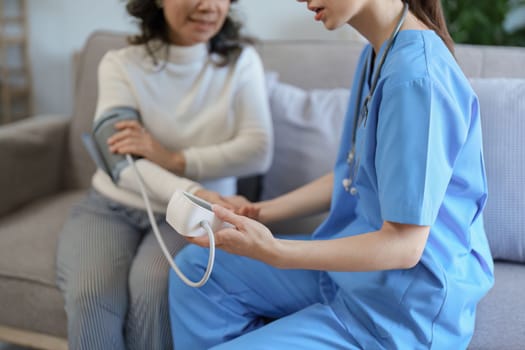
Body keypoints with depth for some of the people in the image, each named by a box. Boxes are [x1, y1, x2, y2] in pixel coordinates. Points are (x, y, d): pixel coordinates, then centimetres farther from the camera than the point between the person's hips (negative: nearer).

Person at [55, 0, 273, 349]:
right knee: (90, 294, -28)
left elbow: (259, 151, -10)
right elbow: (121, 158, -19)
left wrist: (173, 159, -26)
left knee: (152, 286, -31)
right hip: (112, 206, 1)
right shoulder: (120, 64, -4)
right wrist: (195, 194, -39)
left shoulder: (242, 61, 0)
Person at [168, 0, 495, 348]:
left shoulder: (416, 78, -26)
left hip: (402, 308, -9)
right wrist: (261, 212, 4)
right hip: (356, 262, 9)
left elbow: (404, 245, -25)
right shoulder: (378, 55, 3)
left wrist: (274, 252, -31)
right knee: (197, 267, 10)